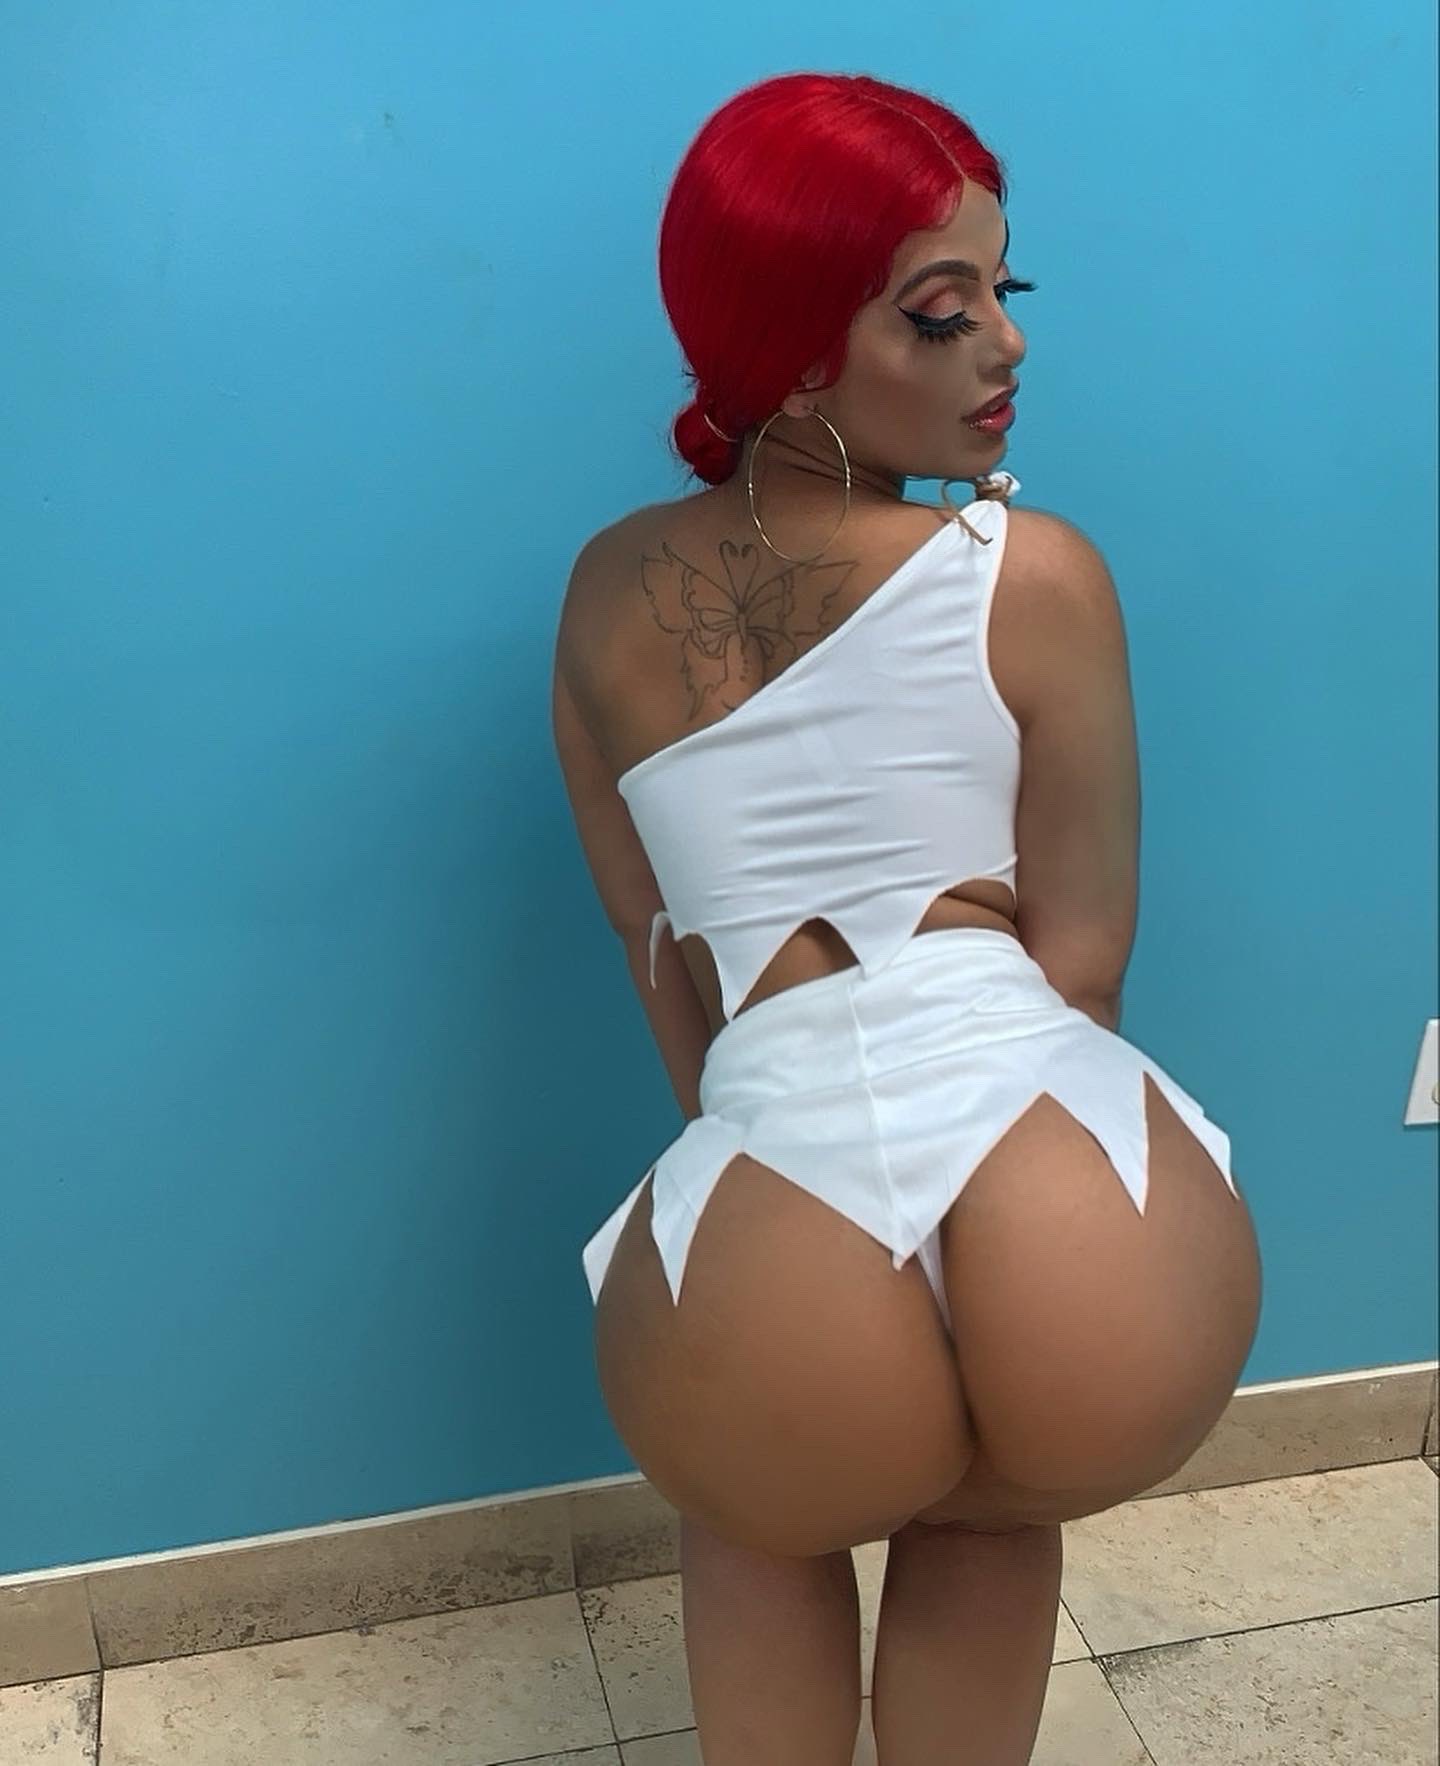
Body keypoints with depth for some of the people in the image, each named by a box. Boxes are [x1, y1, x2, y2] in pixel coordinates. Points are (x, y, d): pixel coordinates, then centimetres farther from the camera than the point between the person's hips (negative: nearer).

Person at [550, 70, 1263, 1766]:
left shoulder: (608, 594, 11)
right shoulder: (1036, 574, 2)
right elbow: (1084, 946, 8)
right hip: (1101, 1249, 0)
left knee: (759, 1510, 39)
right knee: (995, 1510, 37)